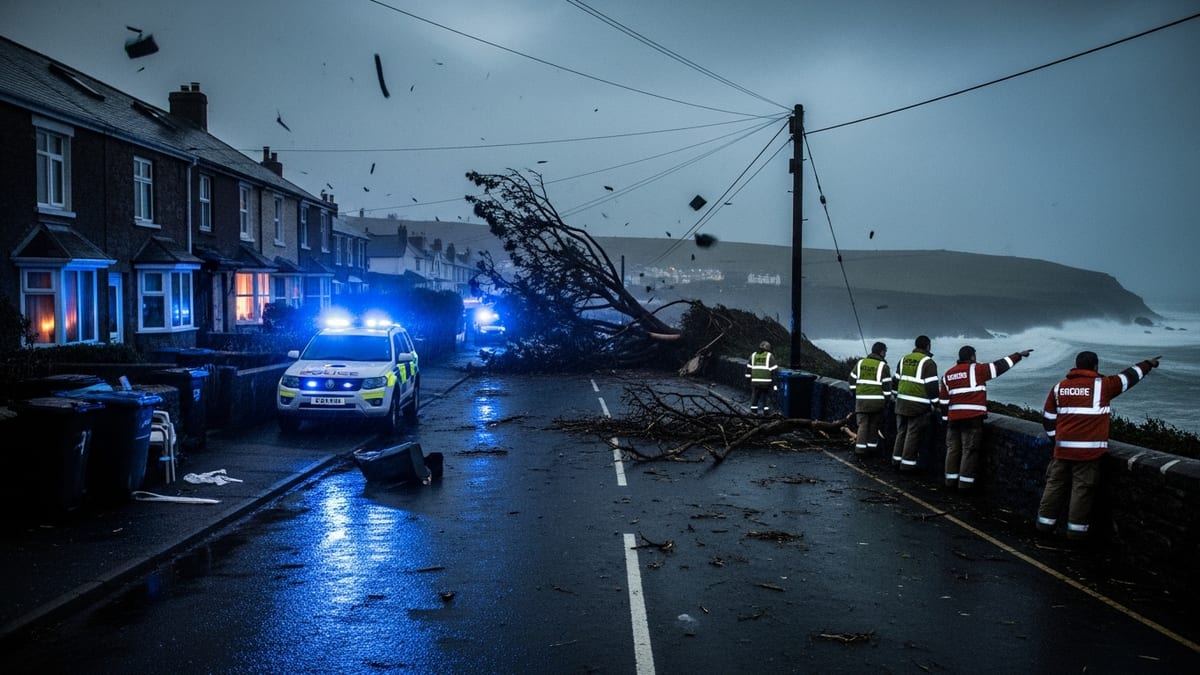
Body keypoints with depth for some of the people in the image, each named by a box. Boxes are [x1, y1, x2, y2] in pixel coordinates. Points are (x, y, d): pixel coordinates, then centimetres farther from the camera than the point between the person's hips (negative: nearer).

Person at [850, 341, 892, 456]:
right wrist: (886, 400, 5)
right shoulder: (883, 366, -5)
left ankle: (860, 449, -5)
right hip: (877, 401, -2)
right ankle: (872, 447, 14)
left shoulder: (860, 363, 7)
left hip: (861, 400, 3)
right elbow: (887, 386, -5)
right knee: (874, 425, 10)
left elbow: (852, 380, 10)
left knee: (862, 424, 5)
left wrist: (856, 394, 19)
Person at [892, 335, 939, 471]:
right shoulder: (928, 362, -9)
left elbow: (896, 380, 18)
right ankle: (908, 462, 1)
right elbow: (932, 385, -12)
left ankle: (897, 459, 21)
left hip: (902, 402, 6)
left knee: (901, 431, 16)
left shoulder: (904, 359, 12)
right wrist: (935, 404, -4)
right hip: (919, 405, -6)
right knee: (913, 434, -1)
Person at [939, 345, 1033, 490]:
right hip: (973, 417, -5)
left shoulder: (948, 374, 12)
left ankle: (951, 480, 16)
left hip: (954, 418, 6)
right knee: (970, 450, -1)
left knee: (953, 449, 12)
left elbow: (943, 399, 13)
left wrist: (946, 418, 20)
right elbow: (1000, 366, 2)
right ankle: (965, 482, 0)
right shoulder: (976, 369, -4)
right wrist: (1019, 355, 13)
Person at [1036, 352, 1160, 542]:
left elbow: (1048, 418, 10)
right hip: (1089, 450, -4)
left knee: (1055, 484, 11)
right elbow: (1128, 377, 12)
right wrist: (1148, 364, 29)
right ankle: (1076, 529, 5)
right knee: (1083, 488, 2)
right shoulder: (1102, 385, -4)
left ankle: (1045, 522, 16)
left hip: (1063, 448, 4)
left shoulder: (1059, 387, 7)